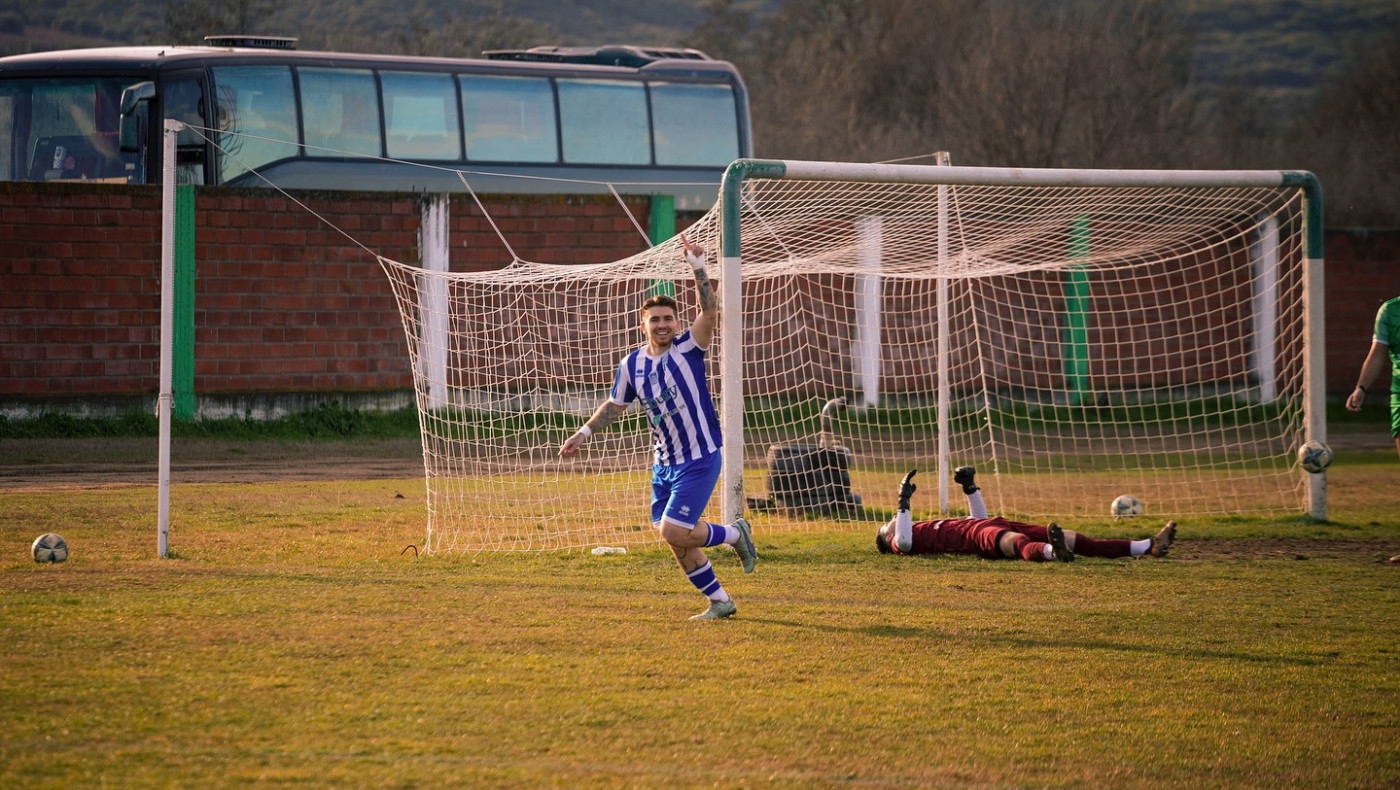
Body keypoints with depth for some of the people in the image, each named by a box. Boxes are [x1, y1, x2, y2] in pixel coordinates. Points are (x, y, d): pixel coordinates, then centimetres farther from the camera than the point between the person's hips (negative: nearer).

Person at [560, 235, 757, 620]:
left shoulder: (688, 349, -12)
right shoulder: (632, 365, 3)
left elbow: (710, 313, -28)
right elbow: (615, 405, 19)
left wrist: (698, 267, -35)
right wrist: (585, 432, 13)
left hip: (699, 460, -6)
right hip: (664, 463, 6)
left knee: (674, 533, -15)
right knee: (674, 540, 6)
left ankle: (735, 534, 11)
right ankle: (719, 601, 21)